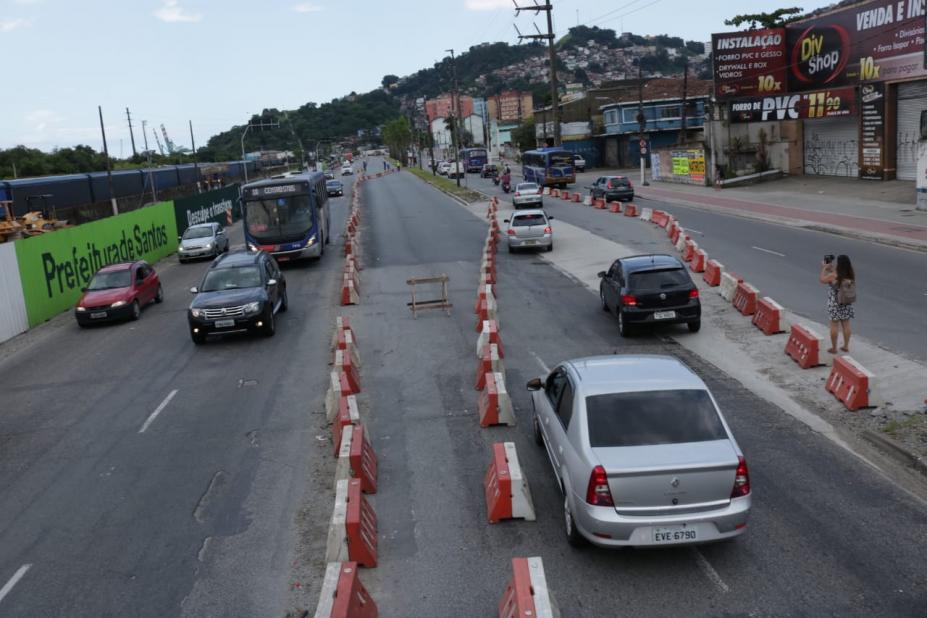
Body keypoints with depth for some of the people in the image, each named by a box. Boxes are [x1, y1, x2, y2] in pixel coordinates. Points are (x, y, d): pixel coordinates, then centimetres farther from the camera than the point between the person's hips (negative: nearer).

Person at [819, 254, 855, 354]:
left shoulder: (833, 275, -22)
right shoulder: (851, 275, -6)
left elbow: (822, 280, -4)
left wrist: (824, 268, 7)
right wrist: (831, 268, 13)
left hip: (835, 304, -5)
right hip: (847, 304, 5)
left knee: (834, 325, 5)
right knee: (846, 324, 14)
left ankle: (834, 348, 13)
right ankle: (846, 346, 24)